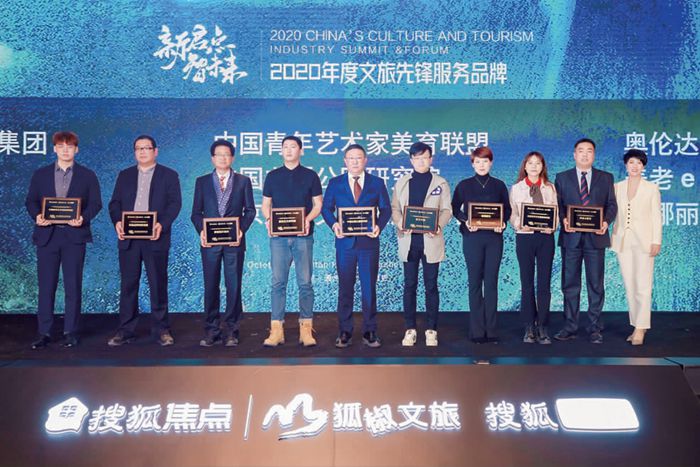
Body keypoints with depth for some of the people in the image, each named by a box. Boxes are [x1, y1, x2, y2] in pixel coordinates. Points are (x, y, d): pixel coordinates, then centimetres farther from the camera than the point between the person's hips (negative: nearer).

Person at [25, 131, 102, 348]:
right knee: (46, 286, 3)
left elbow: (95, 203, 3)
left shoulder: (87, 175, 6)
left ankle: (70, 333, 9)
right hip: (47, 235, 2)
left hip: (74, 235, -1)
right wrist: (36, 216, -10)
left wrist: (83, 218, -15)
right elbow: (31, 201, 10)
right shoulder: (40, 174, 11)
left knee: (73, 286, 1)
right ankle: (44, 333, 10)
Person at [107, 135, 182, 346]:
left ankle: (161, 329, 10)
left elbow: (175, 203, -3)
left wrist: (162, 224, -18)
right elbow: (115, 203, 10)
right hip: (128, 238, 3)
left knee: (158, 285, 1)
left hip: (155, 238, -3)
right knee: (128, 285, 5)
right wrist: (117, 222, -9)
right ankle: (125, 330, 11)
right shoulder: (124, 175, 16)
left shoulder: (169, 175, 6)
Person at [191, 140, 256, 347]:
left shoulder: (243, 181, 9)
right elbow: (196, 212, 10)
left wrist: (241, 230, -8)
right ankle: (211, 331, 11)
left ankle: (231, 331, 7)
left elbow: (250, 210, 6)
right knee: (211, 287, 4)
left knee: (233, 286, -1)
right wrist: (201, 231, -6)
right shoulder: (202, 182, 12)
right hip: (210, 242, 1)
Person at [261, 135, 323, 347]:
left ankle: (306, 328, 7)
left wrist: (308, 219, -14)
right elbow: (265, 204, 12)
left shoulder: (310, 176, 6)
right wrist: (268, 220, -9)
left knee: (305, 282, 0)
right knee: (278, 283, 0)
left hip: (303, 236, -1)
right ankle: (276, 329, 4)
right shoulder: (272, 176, 11)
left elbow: (318, 205, 5)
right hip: (279, 237, 1)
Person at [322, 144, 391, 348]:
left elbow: (386, 209, 6)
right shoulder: (335, 183, 8)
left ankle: (369, 332, 13)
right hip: (345, 242, 0)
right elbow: (326, 208, 8)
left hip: (369, 242, 0)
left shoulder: (377, 183, 7)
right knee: (345, 288, 5)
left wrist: (379, 226, -12)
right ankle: (344, 332, 13)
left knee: (369, 287, 3)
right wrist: (333, 224, -12)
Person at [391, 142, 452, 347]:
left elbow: (447, 210, 2)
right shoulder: (401, 183, 11)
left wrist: (439, 226, -17)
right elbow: (395, 208, 9)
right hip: (408, 240, 2)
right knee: (409, 285, 5)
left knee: (431, 286, 3)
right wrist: (400, 223, -11)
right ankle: (410, 329, 13)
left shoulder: (440, 184, 6)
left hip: (431, 240, -1)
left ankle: (431, 330, 11)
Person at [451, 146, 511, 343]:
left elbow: (507, 209, 12)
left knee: (491, 282, 1)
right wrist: (466, 222, -10)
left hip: (494, 237, 1)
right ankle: (477, 331, 5)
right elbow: (455, 209, 7)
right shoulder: (464, 185, 5)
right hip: (472, 236, -1)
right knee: (475, 282, 0)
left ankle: (491, 330, 6)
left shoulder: (499, 185, 8)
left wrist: (502, 223, -8)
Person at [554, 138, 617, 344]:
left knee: (596, 284, 3)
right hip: (571, 236, 0)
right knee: (570, 284, 4)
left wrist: (606, 221, -13)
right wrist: (563, 219, -15)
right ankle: (570, 327, 12)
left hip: (595, 236, 0)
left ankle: (595, 328, 11)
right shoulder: (562, 177, 9)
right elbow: (557, 204, 5)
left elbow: (611, 204, 6)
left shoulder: (606, 178, 10)